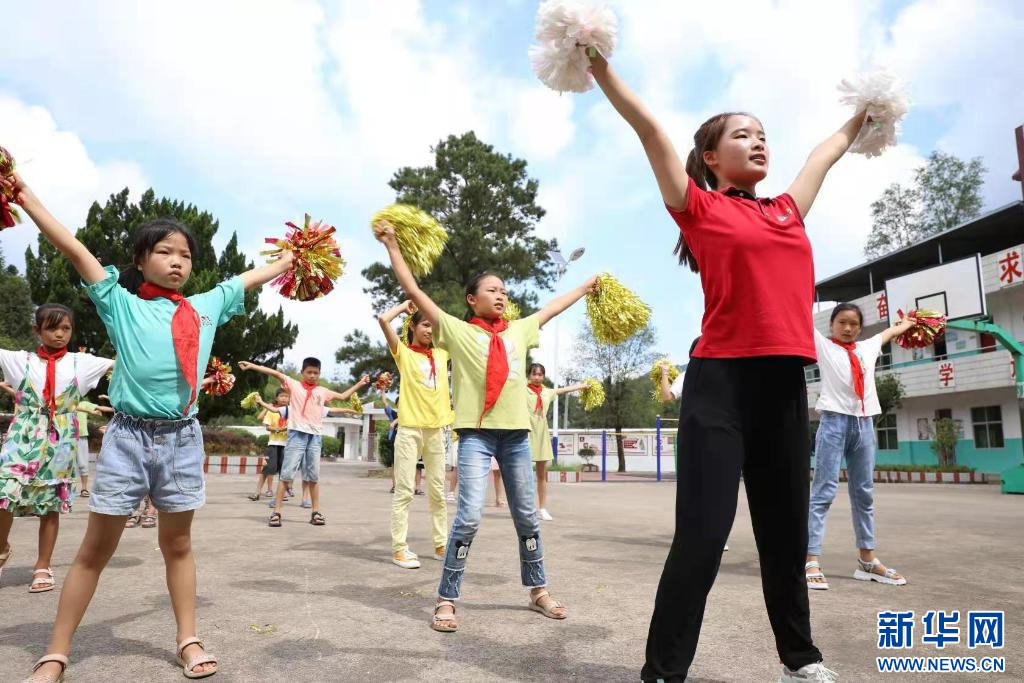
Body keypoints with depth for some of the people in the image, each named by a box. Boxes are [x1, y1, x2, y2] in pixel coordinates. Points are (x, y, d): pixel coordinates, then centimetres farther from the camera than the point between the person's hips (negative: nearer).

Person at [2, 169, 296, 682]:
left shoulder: (206, 307, 10)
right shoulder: (121, 303, 3)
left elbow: (251, 278, 21)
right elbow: (74, 249, 0)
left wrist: (291, 259, 28)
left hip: (183, 438, 2)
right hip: (128, 435, -2)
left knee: (177, 544, 13)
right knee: (96, 549, 6)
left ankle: (188, 641, 21)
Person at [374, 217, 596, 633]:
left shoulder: (519, 331, 14)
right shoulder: (458, 331, 1)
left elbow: (552, 308, 29)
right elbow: (414, 291, -3)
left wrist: (585, 287, 40)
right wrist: (392, 246, -5)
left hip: (517, 432, 5)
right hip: (477, 432, -5)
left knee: (527, 516, 12)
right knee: (470, 516, -13)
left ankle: (538, 591, 28)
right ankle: (446, 600, 2)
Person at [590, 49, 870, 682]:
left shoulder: (787, 211, 18)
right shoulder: (700, 208, 2)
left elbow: (828, 151, 36)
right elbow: (650, 128, -2)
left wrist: (863, 113, 51)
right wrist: (600, 65, -3)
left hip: (786, 386, 6)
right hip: (721, 382, -6)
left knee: (787, 533, 16)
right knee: (703, 534, -7)